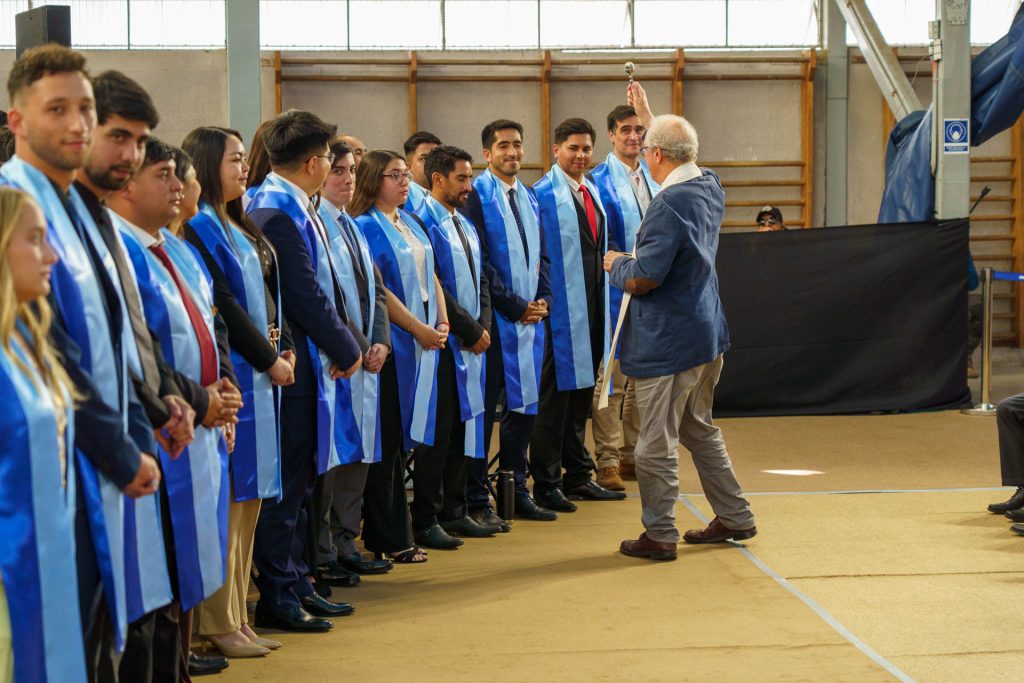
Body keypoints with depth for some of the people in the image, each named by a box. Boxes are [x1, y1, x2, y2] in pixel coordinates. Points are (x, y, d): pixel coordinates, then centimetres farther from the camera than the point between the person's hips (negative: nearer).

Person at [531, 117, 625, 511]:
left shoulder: (593, 192, 14)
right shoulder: (543, 195, -9)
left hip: (592, 307, 8)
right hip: (560, 310, -8)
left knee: (582, 391, 14)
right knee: (555, 394, -4)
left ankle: (577, 476, 23)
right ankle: (546, 483, 2)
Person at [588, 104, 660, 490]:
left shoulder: (654, 177, 11)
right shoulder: (600, 180, -9)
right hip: (616, 290, -7)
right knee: (611, 377, -4)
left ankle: (633, 455, 21)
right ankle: (608, 460, 1)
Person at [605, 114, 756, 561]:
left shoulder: (670, 203, -22)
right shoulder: (709, 188, 6)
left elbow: (645, 277, -25)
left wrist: (617, 265, -3)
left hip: (667, 340, -10)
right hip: (706, 332, 10)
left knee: (656, 444, 0)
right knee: (699, 429, 22)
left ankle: (659, 535, 7)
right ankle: (734, 517, 28)